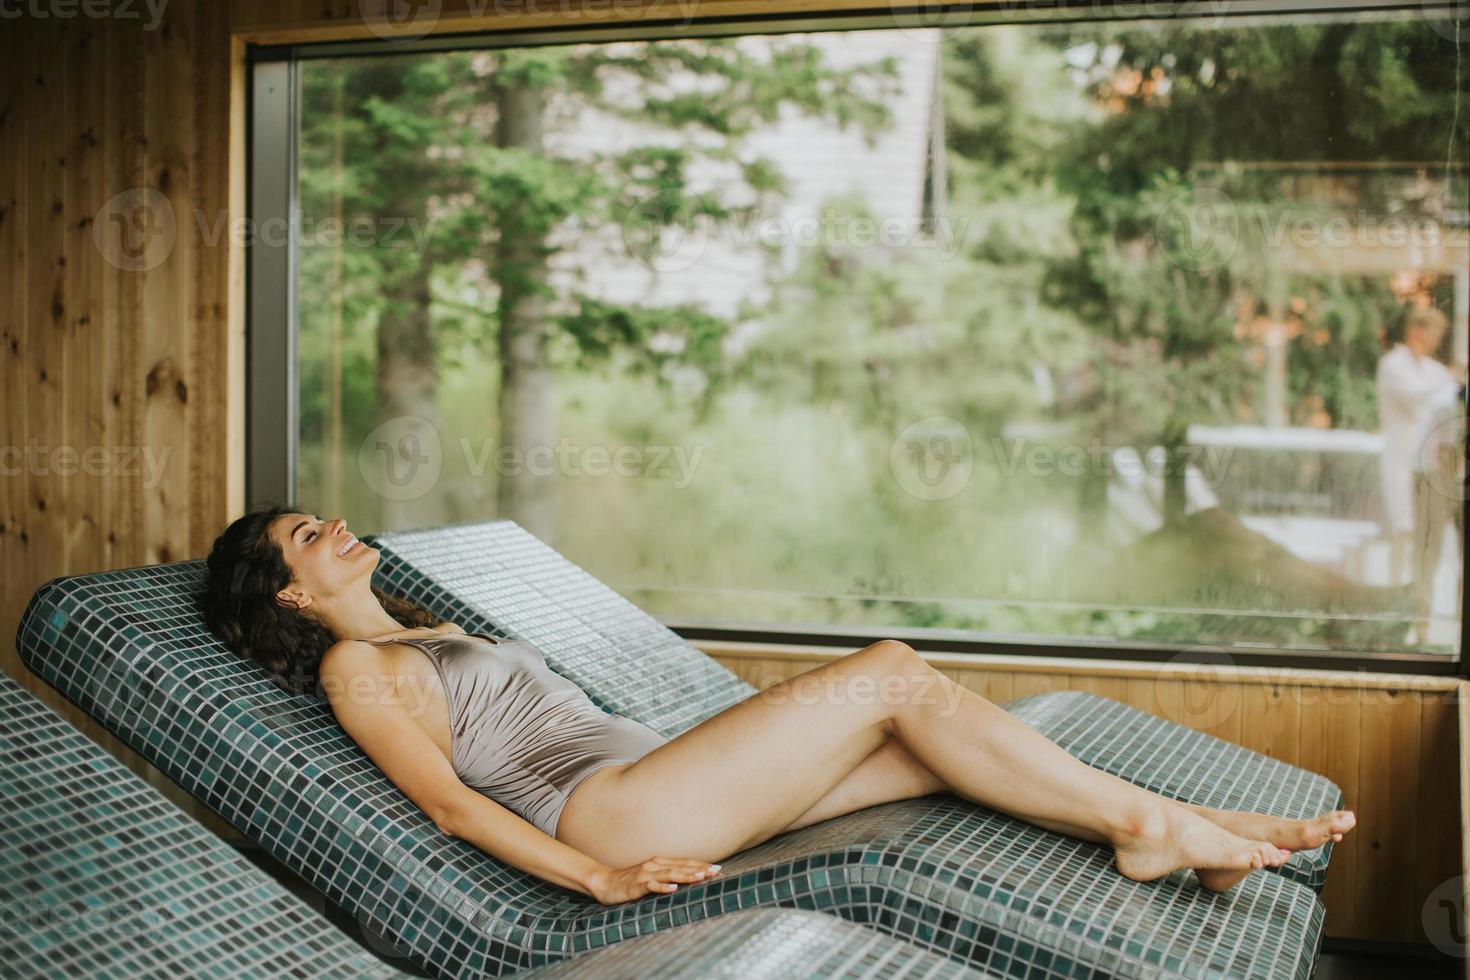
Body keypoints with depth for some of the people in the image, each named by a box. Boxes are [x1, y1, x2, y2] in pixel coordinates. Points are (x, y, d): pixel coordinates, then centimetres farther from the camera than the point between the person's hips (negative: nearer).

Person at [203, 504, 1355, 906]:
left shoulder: (432, 633, 28)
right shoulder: (354, 666, 1)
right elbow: (451, 801, -11)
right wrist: (597, 878, -19)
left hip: (654, 773, 9)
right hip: (612, 810, -9)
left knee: (925, 737, -6)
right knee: (891, 674, -16)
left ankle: (1181, 822, -4)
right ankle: (1148, 818, -9)